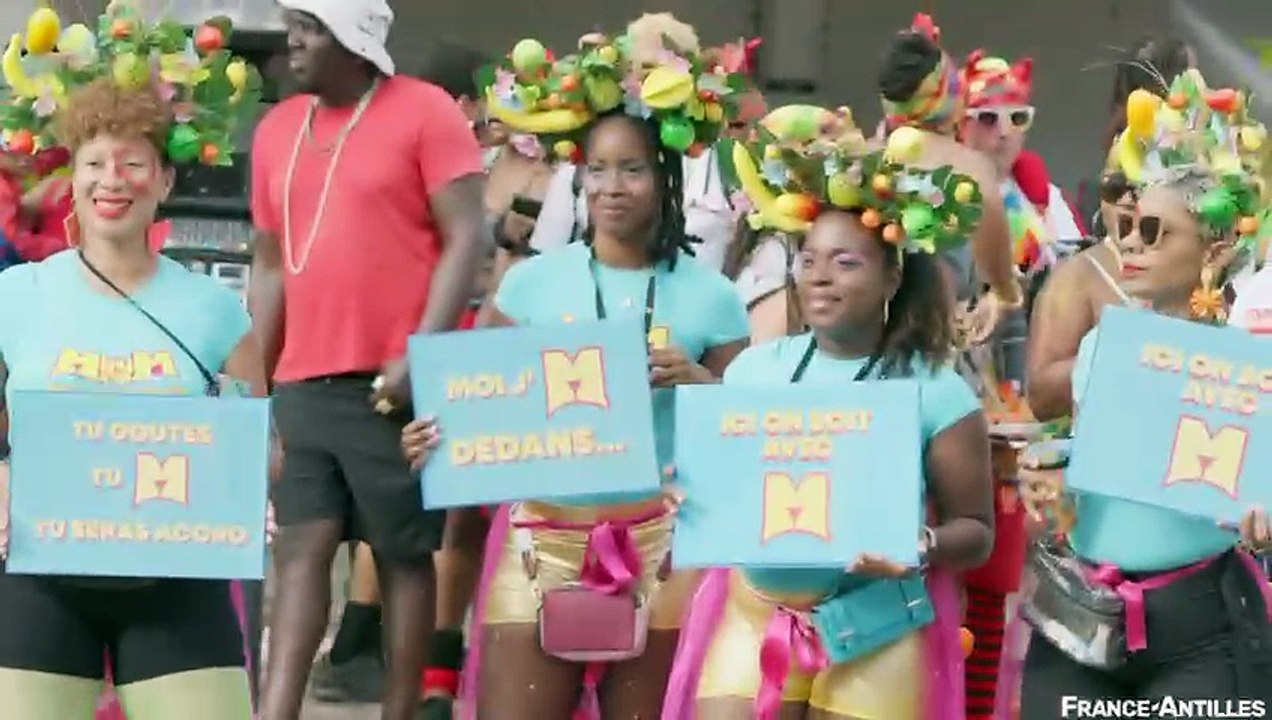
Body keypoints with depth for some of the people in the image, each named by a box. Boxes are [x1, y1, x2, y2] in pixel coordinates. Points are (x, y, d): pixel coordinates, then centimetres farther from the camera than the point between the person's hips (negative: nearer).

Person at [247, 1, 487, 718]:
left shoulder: (425, 111, -4)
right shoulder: (278, 128, 14)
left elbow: (466, 240, -9)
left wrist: (419, 357, -17)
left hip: (393, 384, -5)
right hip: (304, 384, 5)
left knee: (404, 553, 1)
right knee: (301, 547, -1)